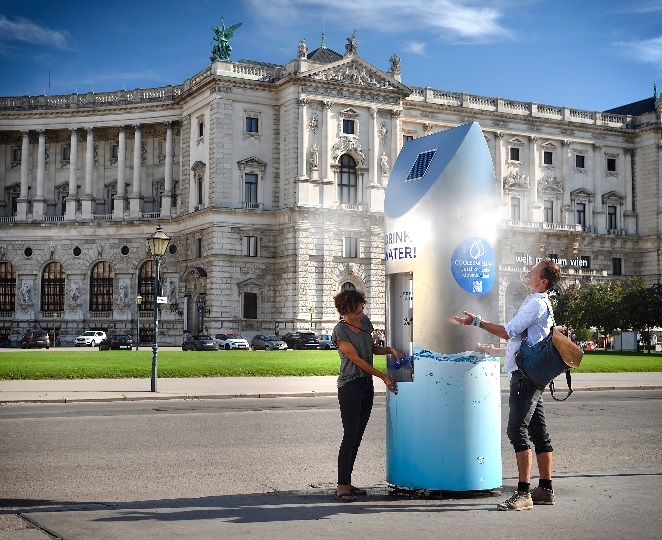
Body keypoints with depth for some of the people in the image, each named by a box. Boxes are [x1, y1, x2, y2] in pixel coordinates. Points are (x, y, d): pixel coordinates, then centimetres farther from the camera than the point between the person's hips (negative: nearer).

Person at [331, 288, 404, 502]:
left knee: (357, 437, 8)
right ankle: (342, 486, -5)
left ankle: (347, 483, 14)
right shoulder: (340, 331, -12)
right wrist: (383, 376, -11)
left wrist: (390, 350, 1)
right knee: (350, 436, -9)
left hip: (366, 384, 7)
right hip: (350, 386, -7)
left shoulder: (364, 322, 9)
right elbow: (357, 359, -14)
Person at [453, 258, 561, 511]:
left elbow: (508, 331, -16)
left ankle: (523, 493, -13)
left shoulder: (536, 303, -13)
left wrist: (477, 321, -10)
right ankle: (545, 489, 18)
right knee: (538, 432, 12)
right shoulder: (541, 303, 20)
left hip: (525, 374, -11)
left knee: (517, 430, -12)